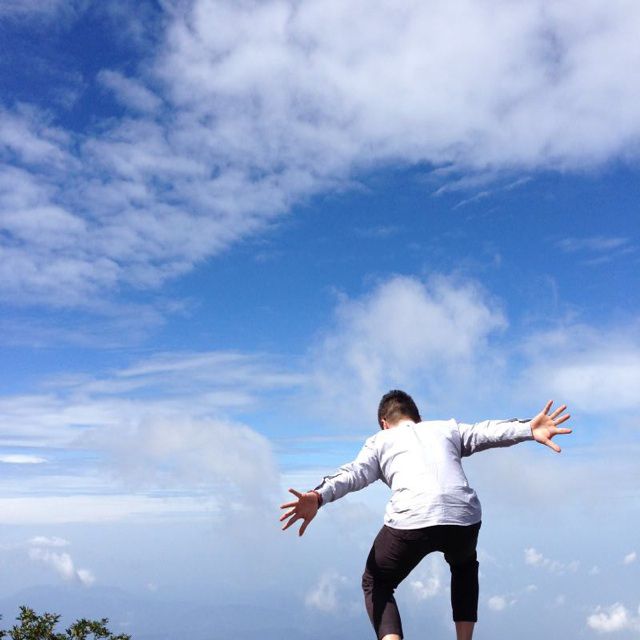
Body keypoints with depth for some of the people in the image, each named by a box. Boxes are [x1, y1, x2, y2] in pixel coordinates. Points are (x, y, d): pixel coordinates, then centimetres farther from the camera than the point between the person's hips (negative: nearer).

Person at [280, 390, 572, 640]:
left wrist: (318, 497, -10)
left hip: (411, 519, -2)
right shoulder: (447, 427, 32)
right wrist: (528, 429, 0)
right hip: (464, 516, 3)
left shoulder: (380, 440, 25)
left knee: (375, 584, 23)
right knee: (464, 566, 38)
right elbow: (485, 432, 14)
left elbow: (353, 474, 6)